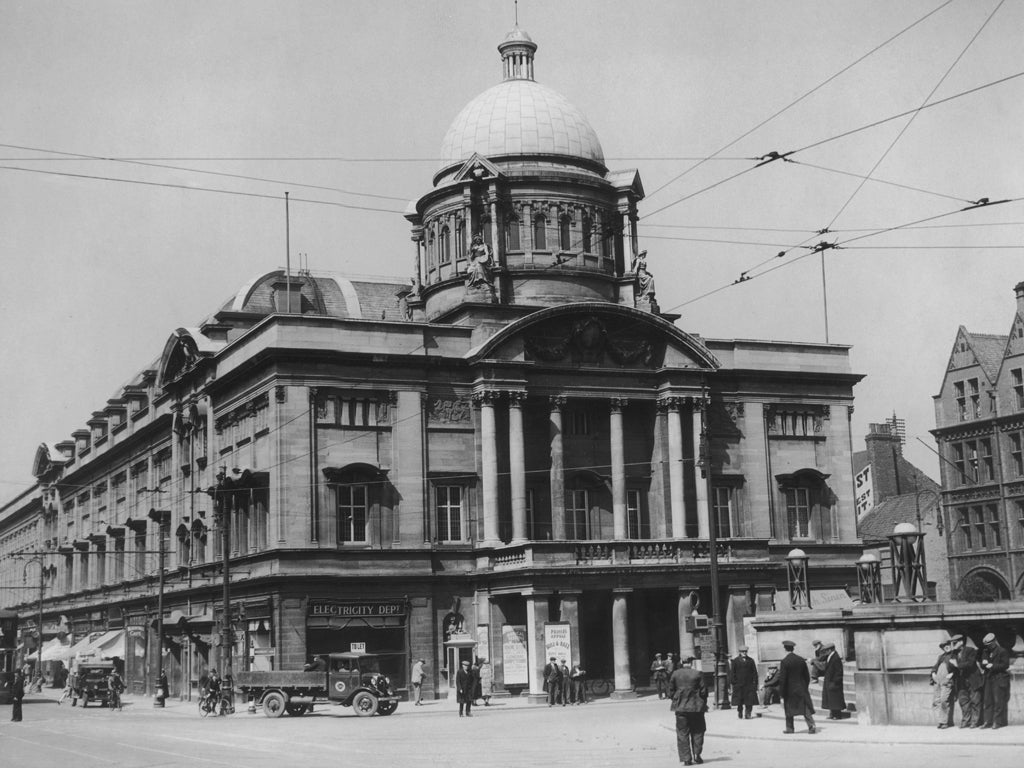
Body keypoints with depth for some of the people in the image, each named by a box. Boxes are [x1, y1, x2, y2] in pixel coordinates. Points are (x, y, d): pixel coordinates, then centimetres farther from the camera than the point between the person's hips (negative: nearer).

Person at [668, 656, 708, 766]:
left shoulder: (675, 674, 0)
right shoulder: (697, 674, -5)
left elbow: (671, 691, 3)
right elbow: (703, 691, -3)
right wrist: (703, 703, 10)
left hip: (680, 707, 1)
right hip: (696, 707, -1)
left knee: (682, 733, 5)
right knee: (697, 732, 12)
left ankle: (686, 758, 0)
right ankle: (696, 755, 5)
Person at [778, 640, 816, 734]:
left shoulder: (784, 661, -14)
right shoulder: (801, 660, 1)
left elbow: (782, 679, -13)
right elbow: (807, 676, 8)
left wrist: (782, 694, -7)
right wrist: (805, 687, 19)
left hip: (789, 690, -3)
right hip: (802, 689, 3)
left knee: (789, 708, 11)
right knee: (806, 708, 4)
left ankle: (789, 728, 16)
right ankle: (811, 726, -6)